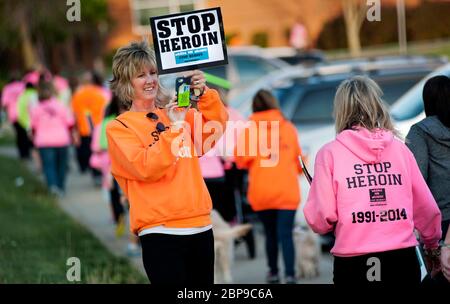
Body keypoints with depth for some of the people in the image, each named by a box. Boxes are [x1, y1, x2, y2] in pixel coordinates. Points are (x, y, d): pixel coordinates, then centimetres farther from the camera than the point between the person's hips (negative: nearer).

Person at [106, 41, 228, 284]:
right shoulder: (119, 127, 1)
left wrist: (205, 94, -12)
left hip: (200, 226, 5)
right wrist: (172, 129, -16)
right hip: (161, 233, -5)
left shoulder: (178, 113, 15)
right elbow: (147, 169, -12)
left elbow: (215, 129, 1)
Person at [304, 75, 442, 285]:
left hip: (352, 265, -2)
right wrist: (432, 245, 29)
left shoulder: (330, 153, -1)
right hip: (402, 260, 2)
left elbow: (321, 220, -6)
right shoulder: (400, 149, 5)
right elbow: (427, 209, 10)